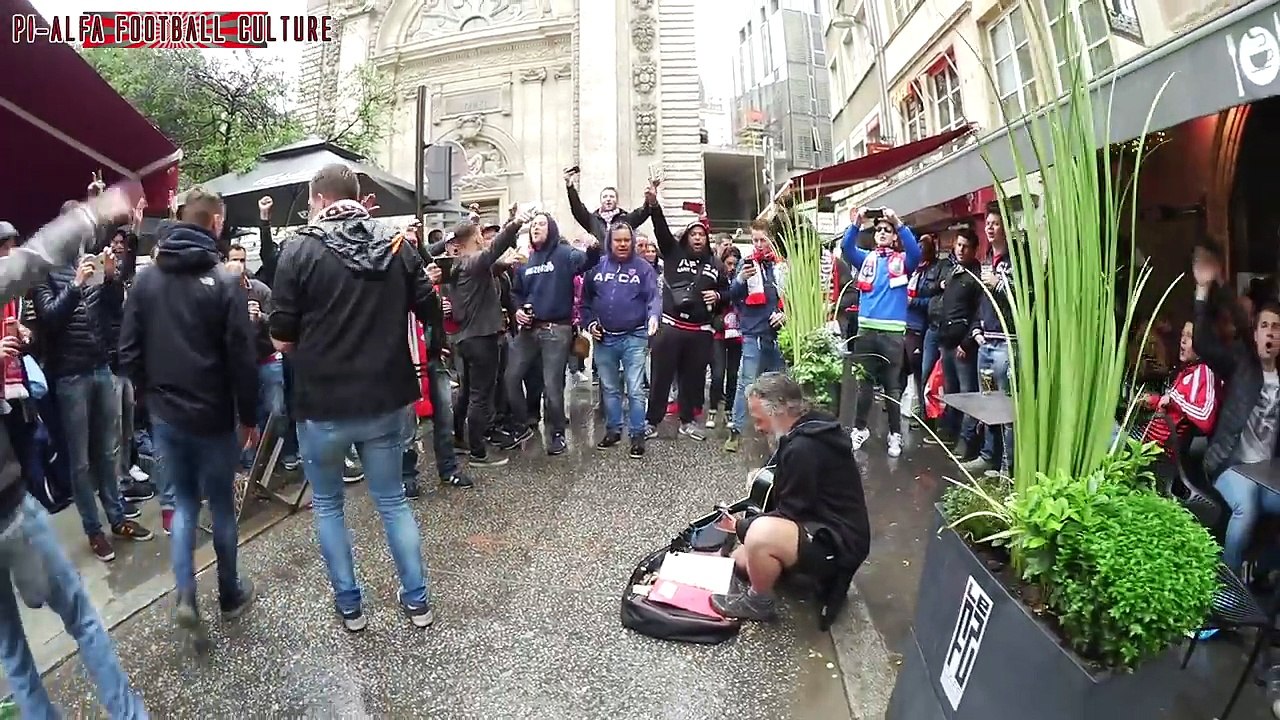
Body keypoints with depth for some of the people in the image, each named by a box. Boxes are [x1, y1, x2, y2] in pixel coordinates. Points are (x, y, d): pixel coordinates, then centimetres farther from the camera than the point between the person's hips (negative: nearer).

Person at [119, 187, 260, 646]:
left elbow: (128, 352, 3)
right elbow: (242, 358, -15)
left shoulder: (147, 280, 1)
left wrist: (154, 393, 16)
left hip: (165, 416, 4)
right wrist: (249, 416, -5)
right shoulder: (225, 281, -14)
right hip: (213, 417, -4)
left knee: (184, 503, 18)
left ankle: (185, 597, 6)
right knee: (221, 506, 11)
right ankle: (230, 596, 26)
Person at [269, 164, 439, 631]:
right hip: (387, 400, 3)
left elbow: (283, 339, -8)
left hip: (323, 405, -3)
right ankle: (417, 600, 25)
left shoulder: (302, 250, -9)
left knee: (328, 504, 17)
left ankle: (349, 606, 26)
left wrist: (317, 345, 12)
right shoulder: (397, 245, 1)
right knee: (393, 500, 17)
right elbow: (430, 312, 5)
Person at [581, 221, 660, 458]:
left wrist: (653, 315, -30)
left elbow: (653, 296, -11)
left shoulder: (643, 268, -2)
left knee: (635, 389, -4)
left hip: (634, 337, -3)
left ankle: (637, 435, 8)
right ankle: (613, 430, 28)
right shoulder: (597, 267, 6)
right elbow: (586, 299, 13)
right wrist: (589, 323, 0)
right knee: (609, 389, 15)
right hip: (604, 339, 4)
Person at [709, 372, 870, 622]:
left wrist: (740, 526, -11)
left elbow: (790, 514, -21)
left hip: (838, 545, -10)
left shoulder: (803, 448, -27)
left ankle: (759, 602, -12)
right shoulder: (810, 429, 5)